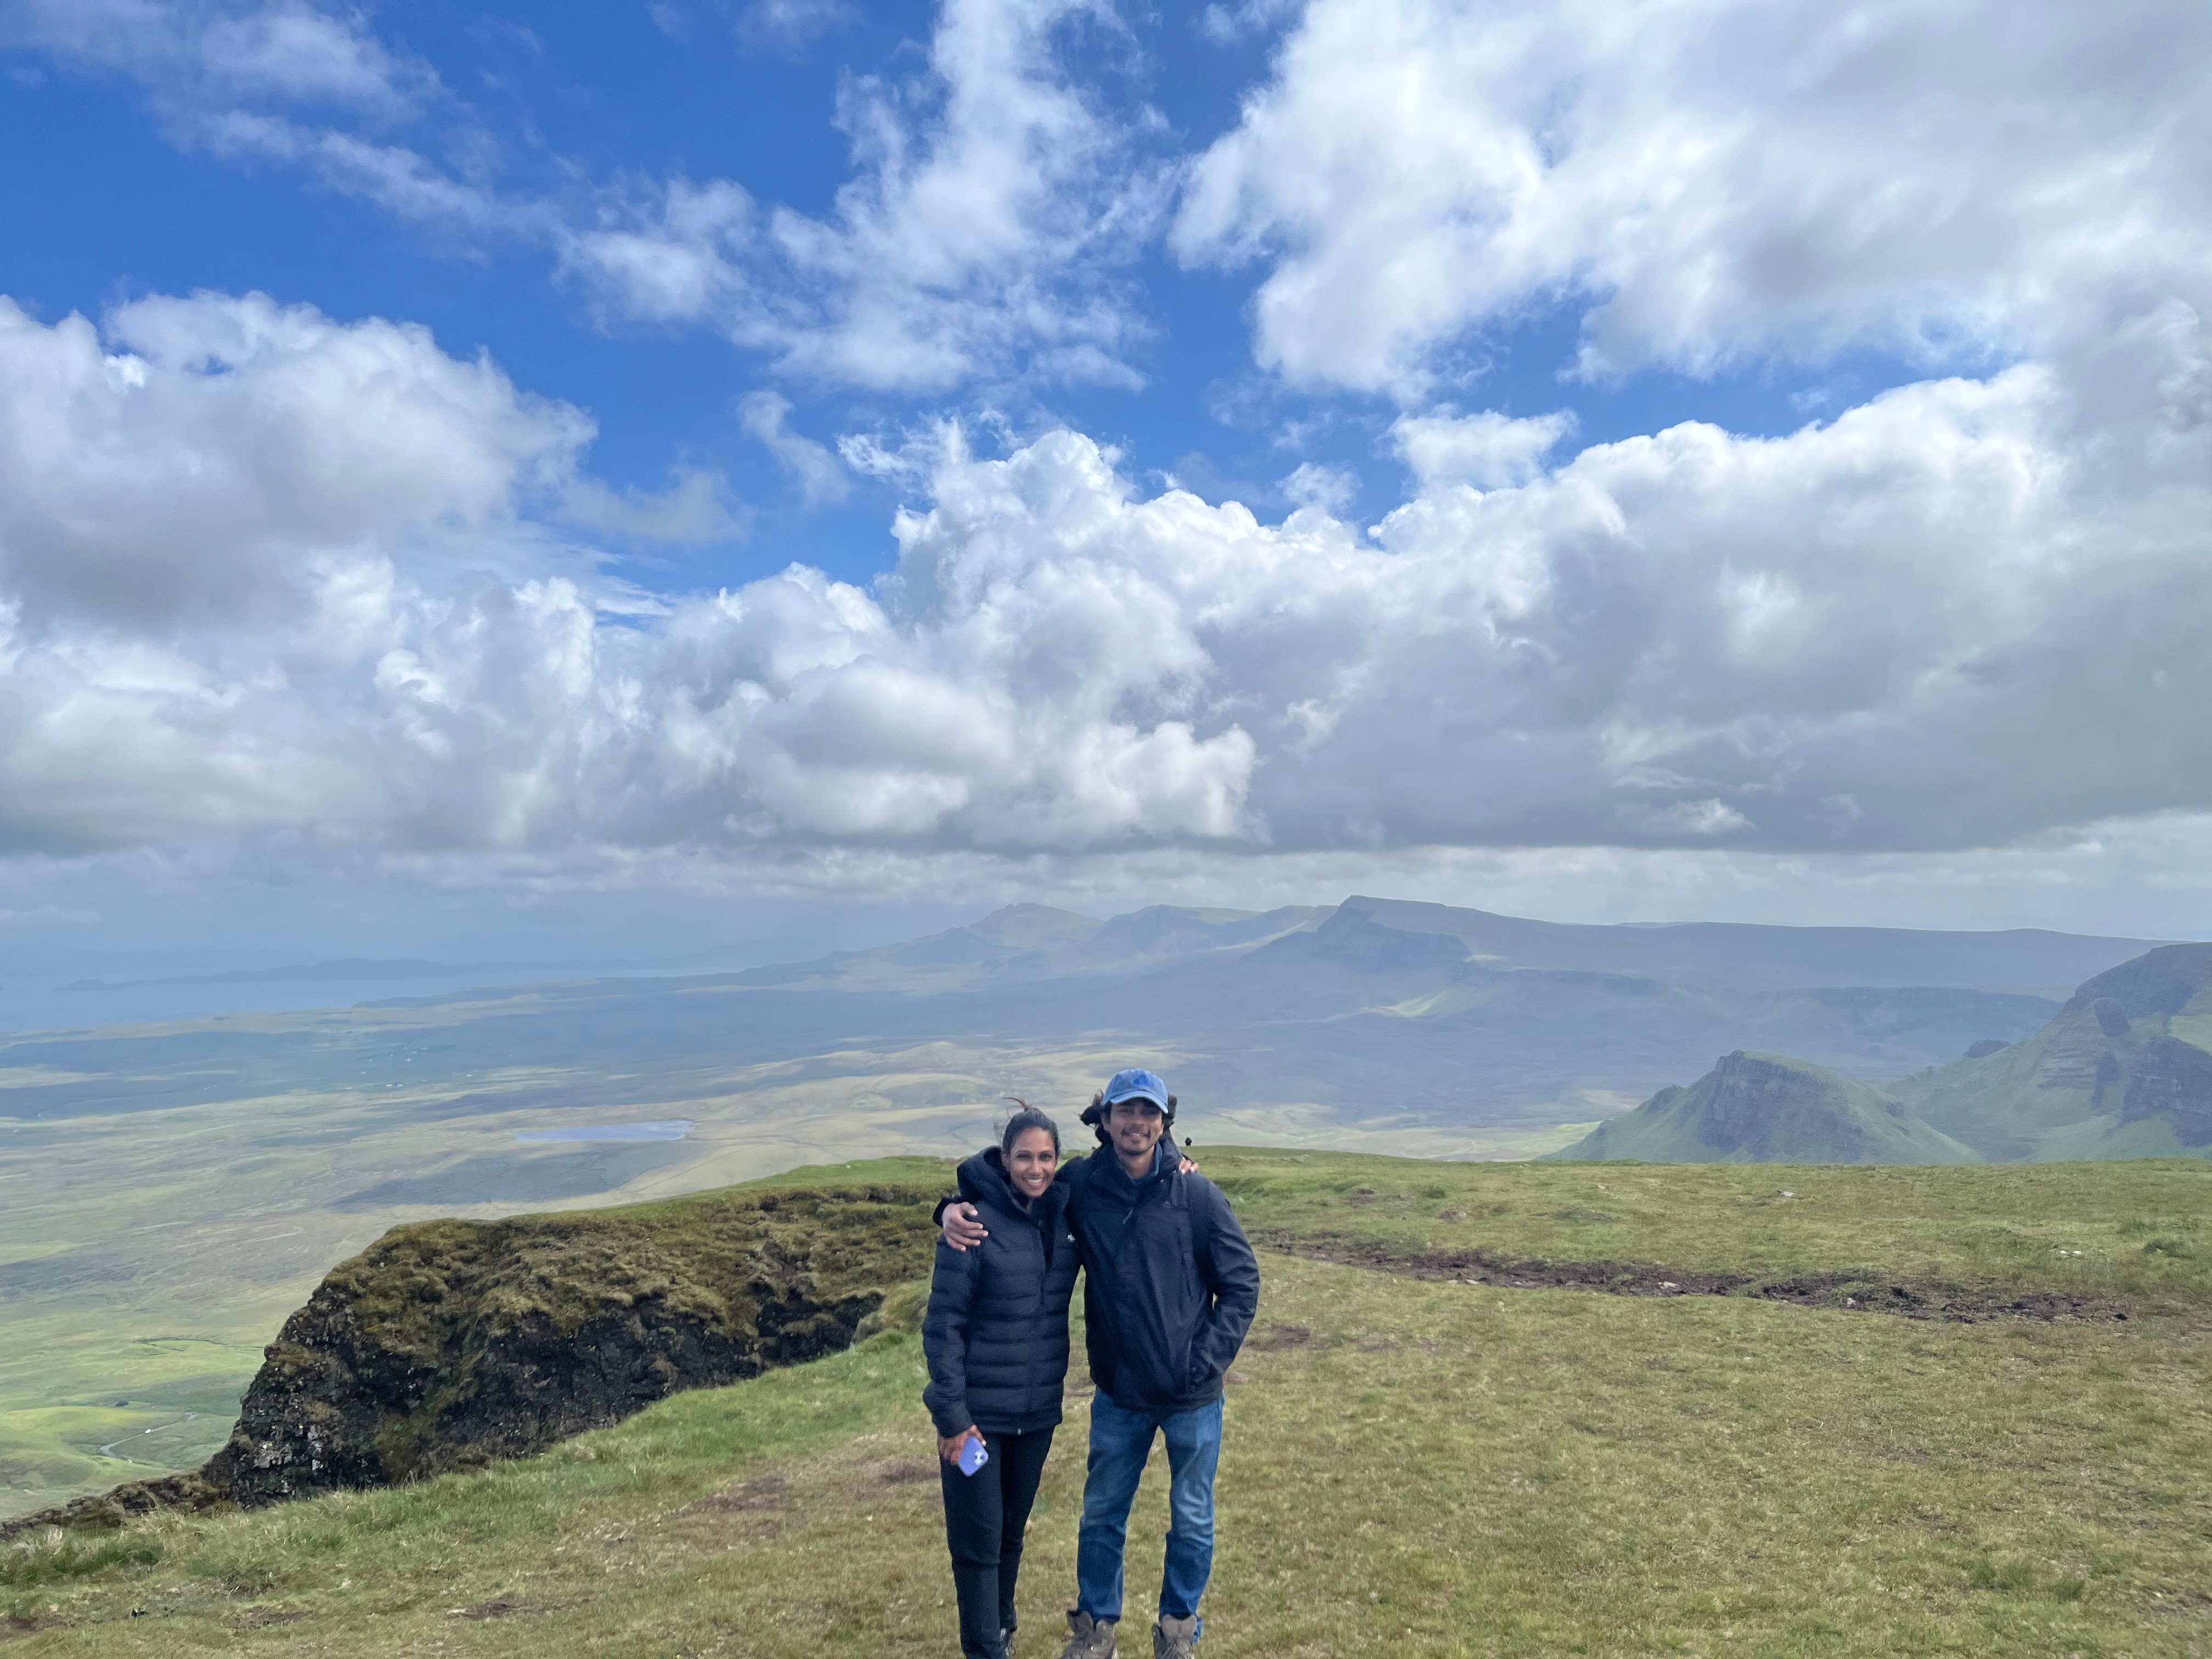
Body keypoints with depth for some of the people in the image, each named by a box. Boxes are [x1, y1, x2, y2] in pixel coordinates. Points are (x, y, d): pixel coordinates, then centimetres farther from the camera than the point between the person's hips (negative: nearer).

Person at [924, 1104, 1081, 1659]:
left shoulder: (1065, 1214, -3)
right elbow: (943, 1325, -14)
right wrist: (950, 1414, -15)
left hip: (1039, 1408, 5)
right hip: (978, 1411, -5)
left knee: (1013, 1529, 20)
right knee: (979, 1539, 4)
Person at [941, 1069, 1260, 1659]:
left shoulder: (1196, 1193, -15)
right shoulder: (1080, 1184, -9)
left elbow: (1241, 1283, -7)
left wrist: (1207, 1361, -12)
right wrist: (958, 1208, -15)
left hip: (1192, 1397, -1)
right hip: (1119, 1393, 2)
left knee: (1191, 1519, 17)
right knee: (1101, 1513, 18)